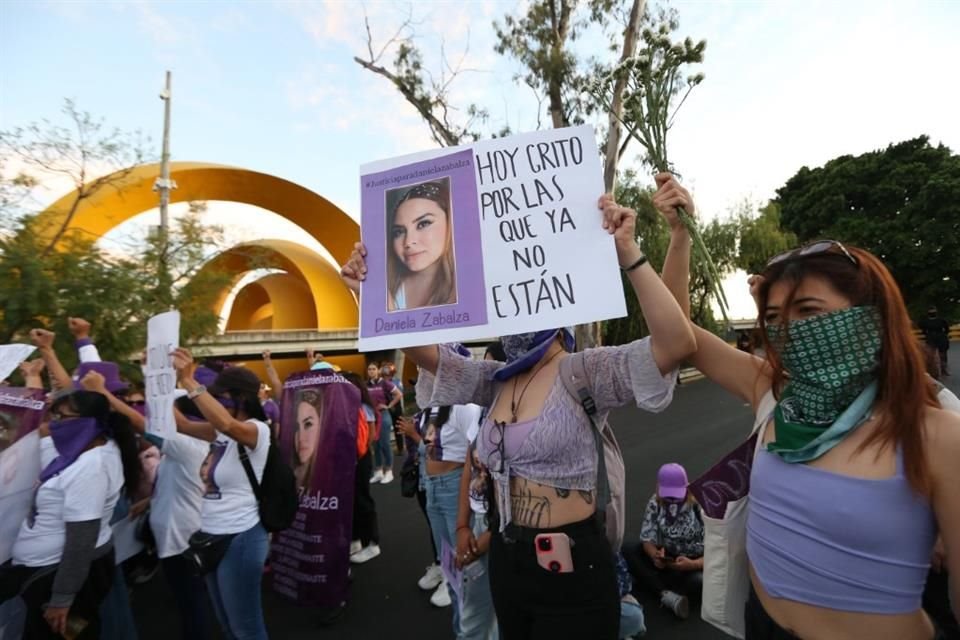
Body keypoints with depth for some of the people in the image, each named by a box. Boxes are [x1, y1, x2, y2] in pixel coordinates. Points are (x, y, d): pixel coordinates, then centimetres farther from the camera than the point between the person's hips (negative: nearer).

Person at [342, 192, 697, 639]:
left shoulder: (587, 371, -15)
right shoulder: (497, 380, 2)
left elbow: (678, 343, -29)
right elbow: (423, 352, -3)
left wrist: (628, 254, -37)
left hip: (572, 566, -6)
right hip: (506, 558, 6)